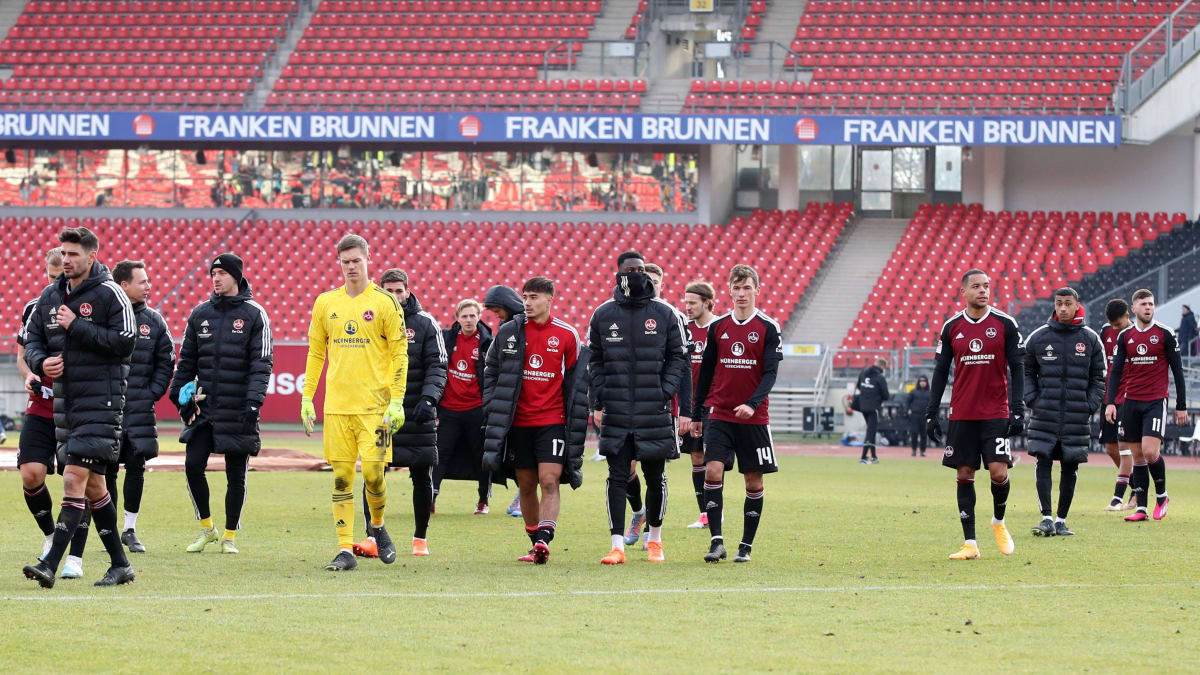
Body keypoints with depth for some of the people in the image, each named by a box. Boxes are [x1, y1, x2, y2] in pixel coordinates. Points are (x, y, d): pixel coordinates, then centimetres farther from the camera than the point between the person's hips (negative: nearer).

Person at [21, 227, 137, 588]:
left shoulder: (109, 294, -8)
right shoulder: (50, 296, 12)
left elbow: (125, 342, -15)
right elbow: (31, 338, 17)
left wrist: (77, 327, -17)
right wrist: (40, 362, -5)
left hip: (101, 399, -7)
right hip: (65, 401, 8)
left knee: (75, 479, -15)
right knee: (93, 485, 11)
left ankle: (51, 564, -21)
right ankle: (120, 565, 20)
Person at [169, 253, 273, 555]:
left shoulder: (254, 314, -1)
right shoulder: (200, 314, 10)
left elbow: (262, 362, -6)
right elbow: (186, 360, 16)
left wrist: (254, 400, -17)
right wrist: (180, 394, 8)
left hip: (238, 410, -3)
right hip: (204, 406, 3)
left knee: (236, 476, 2)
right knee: (193, 465, -6)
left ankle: (230, 535, 14)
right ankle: (206, 527, 11)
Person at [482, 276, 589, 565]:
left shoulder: (567, 335, 1)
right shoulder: (508, 333, 3)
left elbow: (576, 382, 6)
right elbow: (491, 374, 9)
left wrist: (575, 427, 3)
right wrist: (493, 415, 2)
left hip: (553, 422, -2)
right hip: (518, 422, 2)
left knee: (549, 482, -15)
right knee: (526, 485, 7)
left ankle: (543, 541, -23)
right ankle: (536, 544, 18)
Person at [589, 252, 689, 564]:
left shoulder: (665, 314, 4)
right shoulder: (603, 315, 6)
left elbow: (678, 359, 6)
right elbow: (595, 362, 9)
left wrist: (665, 394, -7)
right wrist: (599, 402, 0)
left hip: (654, 411, 0)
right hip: (616, 413, 0)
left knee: (655, 477, 7)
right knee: (617, 477, -4)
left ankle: (654, 539, 24)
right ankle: (617, 545, -5)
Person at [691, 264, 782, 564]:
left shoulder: (768, 328, -1)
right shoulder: (717, 327, 7)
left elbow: (770, 373, -7)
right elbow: (706, 372, 13)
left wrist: (752, 404, -22)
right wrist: (696, 414, 13)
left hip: (754, 417, -1)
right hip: (719, 415, 1)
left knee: (754, 481, 3)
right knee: (713, 472, -14)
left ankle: (746, 546, 13)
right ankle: (716, 542, -12)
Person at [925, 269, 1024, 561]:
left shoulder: (1005, 324, 0)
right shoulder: (952, 327, 5)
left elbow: (1016, 368, 2)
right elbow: (941, 371, 10)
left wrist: (1017, 409, -7)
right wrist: (931, 413, 6)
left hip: (996, 413, -2)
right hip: (962, 414, 2)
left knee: (999, 472, -11)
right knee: (964, 474, 1)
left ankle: (999, 522, 18)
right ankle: (970, 544, 6)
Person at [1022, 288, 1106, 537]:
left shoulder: (1090, 339, 5)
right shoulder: (1038, 337, 4)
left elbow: (1098, 377, 10)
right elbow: (1026, 373, 11)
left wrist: (1091, 406, -2)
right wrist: (1032, 400, -2)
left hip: (1077, 417, 1)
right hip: (1044, 415, -1)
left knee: (1070, 467, 4)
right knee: (1043, 463, -10)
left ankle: (1061, 520, 12)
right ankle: (1046, 518, -11)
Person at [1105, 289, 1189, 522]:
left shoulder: (1165, 334, -1)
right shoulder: (1125, 336, 8)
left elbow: (1177, 371, 3)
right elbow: (1116, 371, 9)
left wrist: (1181, 406, 1)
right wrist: (1110, 402, -3)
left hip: (1156, 402, -4)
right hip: (1131, 403, 4)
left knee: (1150, 451, -16)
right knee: (1138, 455, 4)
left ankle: (1162, 495, 7)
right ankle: (1141, 508, 7)